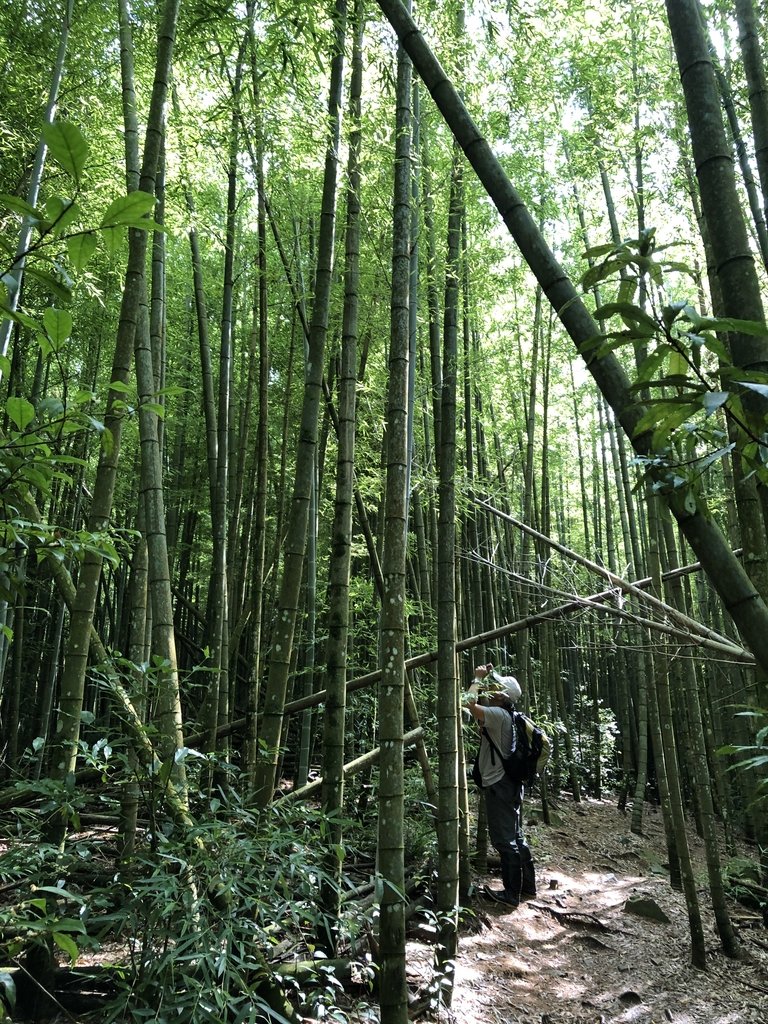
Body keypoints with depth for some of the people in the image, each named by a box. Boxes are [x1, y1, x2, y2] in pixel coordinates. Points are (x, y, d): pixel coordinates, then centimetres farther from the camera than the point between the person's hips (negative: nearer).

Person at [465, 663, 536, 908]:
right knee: (515, 837, 18)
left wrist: (478, 679, -15)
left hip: (499, 785, -10)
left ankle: (511, 894, 5)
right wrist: (486, 678, 18)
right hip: (508, 783, 10)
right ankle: (528, 886, 27)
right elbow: (480, 705, 27)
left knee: (504, 840, -2)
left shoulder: (498, 714, -18)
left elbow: (470, 703, -31)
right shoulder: (503, 716, 10)